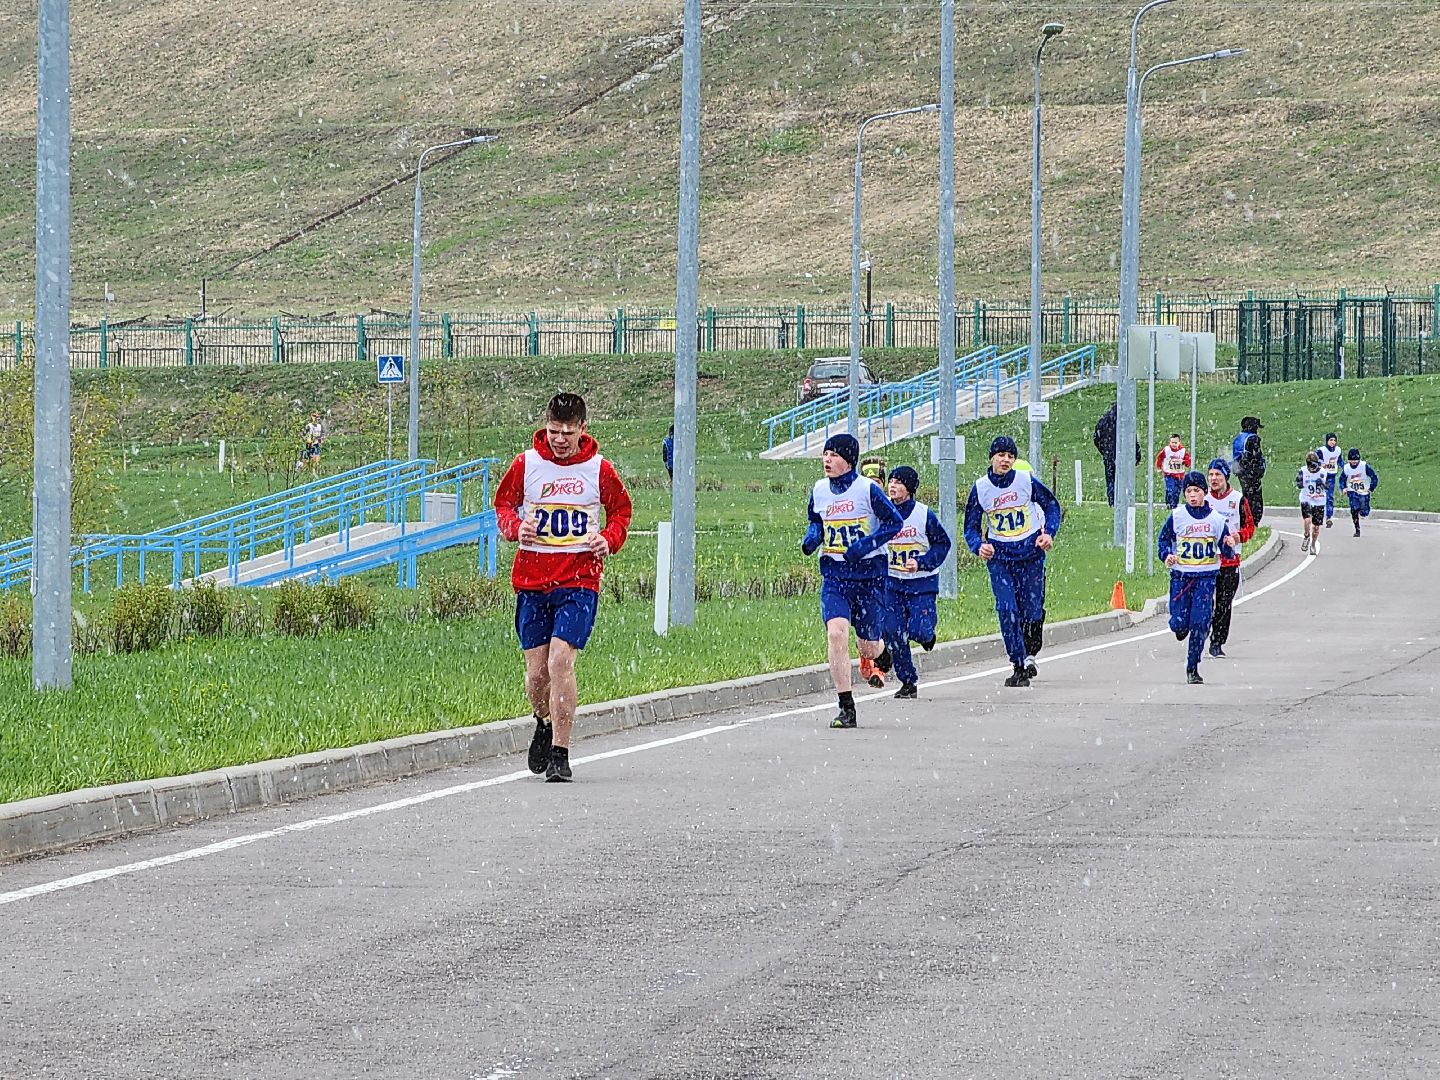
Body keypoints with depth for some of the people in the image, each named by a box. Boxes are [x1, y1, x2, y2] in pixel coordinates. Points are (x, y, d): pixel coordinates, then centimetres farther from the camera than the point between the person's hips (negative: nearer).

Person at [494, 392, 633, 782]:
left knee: (560, 660, -18)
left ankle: (559, 755, -13)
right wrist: (515, 526, -7)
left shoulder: (598, 469, 1)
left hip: (580, 579, -2)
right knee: (536, 673, 4)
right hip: (532, 578, 2)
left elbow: (621, 509, 15)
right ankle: (545, 723, 38)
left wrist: (609, 539, -5)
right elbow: (503, 502, 15)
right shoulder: (526, 464, 3)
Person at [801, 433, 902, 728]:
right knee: (836, 633, -19)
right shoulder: (819, 490, 3)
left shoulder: (867, 489, -11)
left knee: (867, 647, 3)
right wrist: (812, 538, -2)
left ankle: (882, 651, 45)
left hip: (869, 574, -3)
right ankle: (846, 708, -14)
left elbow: (895, 522, -6)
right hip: (834, 575, 3)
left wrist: (866, 544, -17)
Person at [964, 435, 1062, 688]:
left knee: (1032, 611, 2)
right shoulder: (980, 488, -3)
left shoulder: (1026, 480, -6)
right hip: (998, 556, 0)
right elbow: (971, 527, 4)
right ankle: (1019, 667, -5)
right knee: (1006, 609, -12)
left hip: (1031, 553, 0)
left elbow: (1052, 505, 8)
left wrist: (1049, 533, -8)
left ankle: (1029, 654, 31)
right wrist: (979, 546, -17)